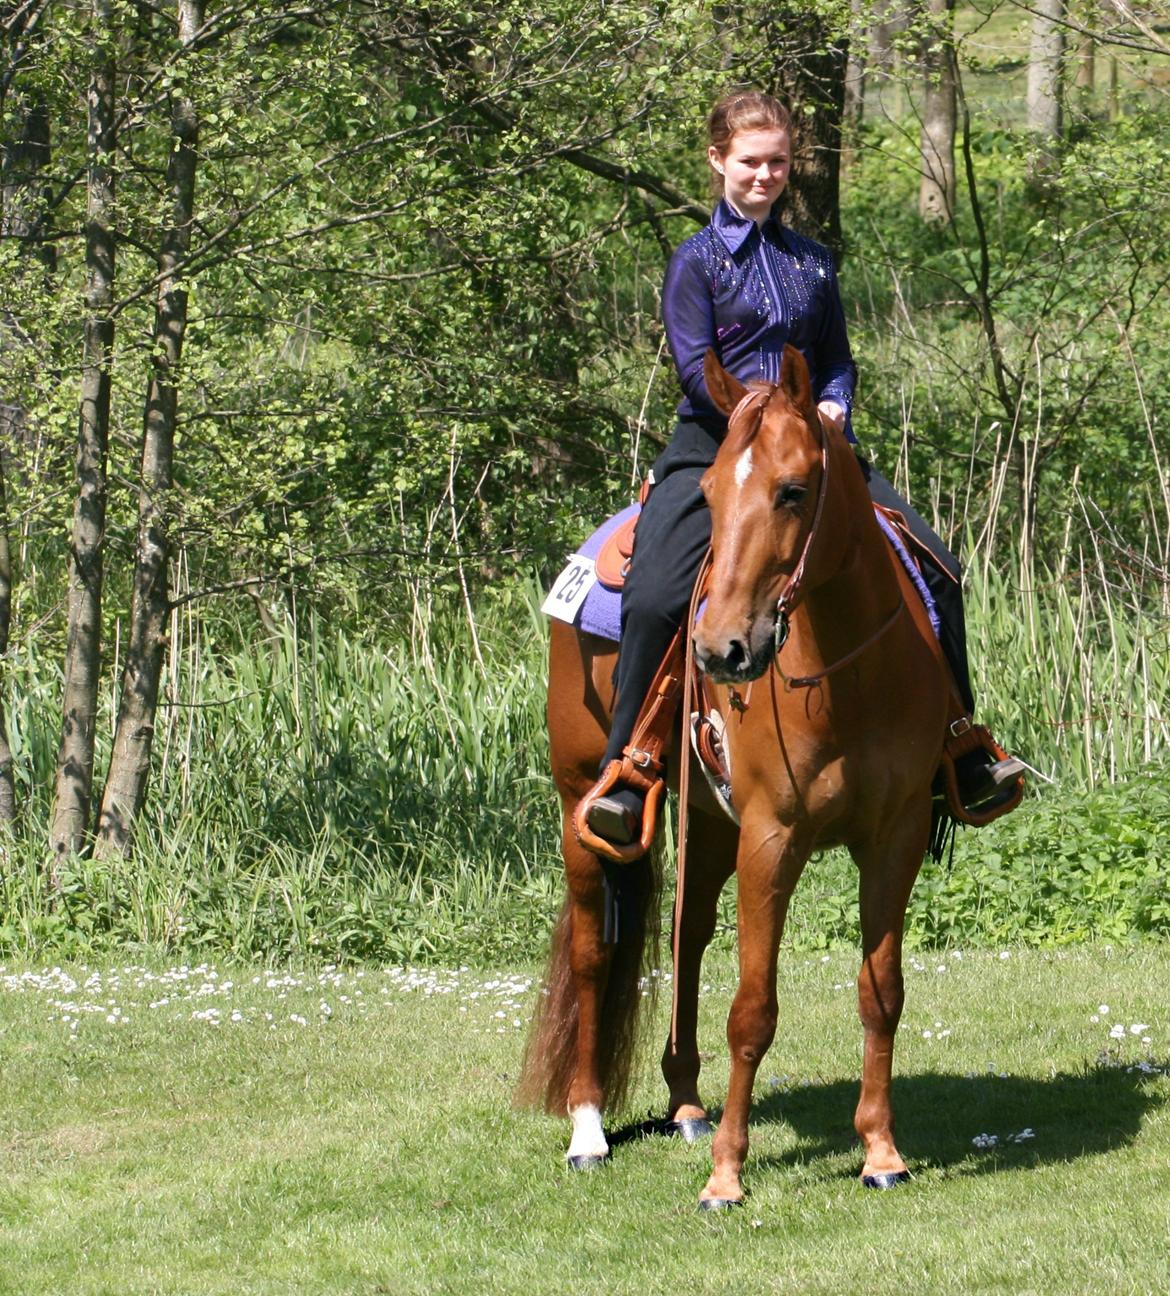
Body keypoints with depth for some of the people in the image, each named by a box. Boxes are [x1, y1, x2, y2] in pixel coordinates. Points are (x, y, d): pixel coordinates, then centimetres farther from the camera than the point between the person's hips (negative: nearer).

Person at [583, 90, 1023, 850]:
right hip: (714, 446, -5)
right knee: (654, 597, -27)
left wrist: (833, 405, -2)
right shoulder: (698, 260, 0)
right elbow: (696, 369, -9)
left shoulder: (812, 261, 14)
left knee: (937, 569, -3)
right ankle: (623, 778, -19)